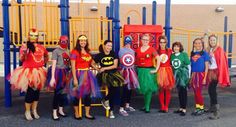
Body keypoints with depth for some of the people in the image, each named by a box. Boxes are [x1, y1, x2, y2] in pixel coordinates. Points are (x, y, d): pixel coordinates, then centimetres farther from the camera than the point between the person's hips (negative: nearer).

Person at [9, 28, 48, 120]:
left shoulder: (41, 47, 7)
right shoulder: (25, 46, -5)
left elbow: (46, 56, 27)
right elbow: (21, 59, -14)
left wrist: (43, 64, 17)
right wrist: (23, 53, -31)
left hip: (38, 72, 5)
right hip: (28, 72, -4)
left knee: (37, 91, 10)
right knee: (30, 92, -4)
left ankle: (34, 110, 24)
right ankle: (27, 112, 14)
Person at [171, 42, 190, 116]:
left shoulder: (184, 54, -8)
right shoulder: (172, 56, 5)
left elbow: (188, 66, -6)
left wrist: (188, 76, -8)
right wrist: (173, 75, 8)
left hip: (183, 74, -5)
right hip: (176, 75, 5)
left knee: (183, 91, -3)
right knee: (179, 92, 10)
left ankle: (184, 109, 2)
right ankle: (181, 108, 21)